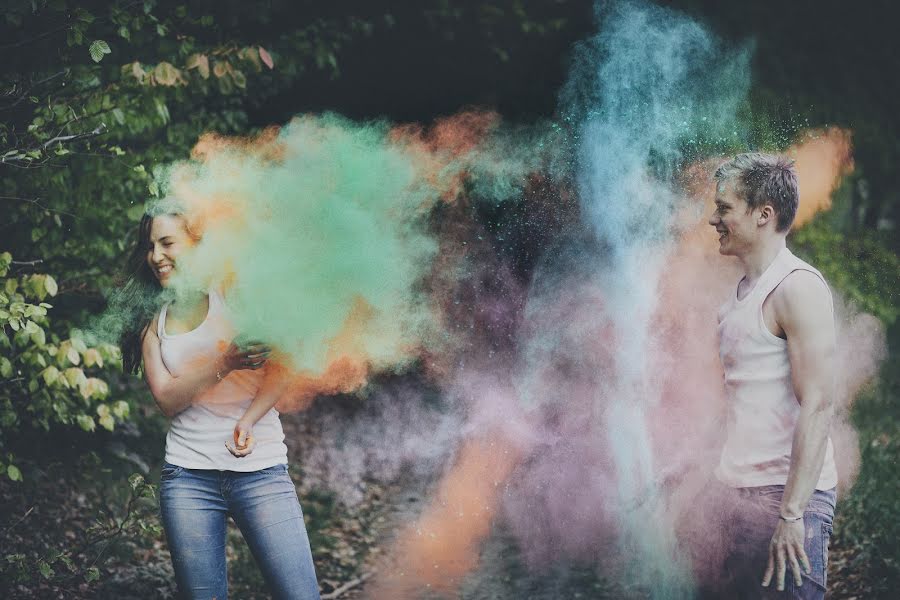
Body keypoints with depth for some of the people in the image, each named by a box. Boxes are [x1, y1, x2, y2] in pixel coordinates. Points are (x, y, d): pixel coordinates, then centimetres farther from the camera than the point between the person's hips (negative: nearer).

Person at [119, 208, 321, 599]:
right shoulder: (152, 323, 14)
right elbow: (167, 400, 0)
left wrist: (248, 421, -21)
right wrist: (223, 365, -17)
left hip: (261, 470, -2)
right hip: (188, 477, 3)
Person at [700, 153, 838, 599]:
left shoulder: (797, 287, -12)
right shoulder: (744, 291, 15)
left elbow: (817, 407, -18)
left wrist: (792, 513, -22)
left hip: (784, 494, -8)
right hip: (738, 493, 8)